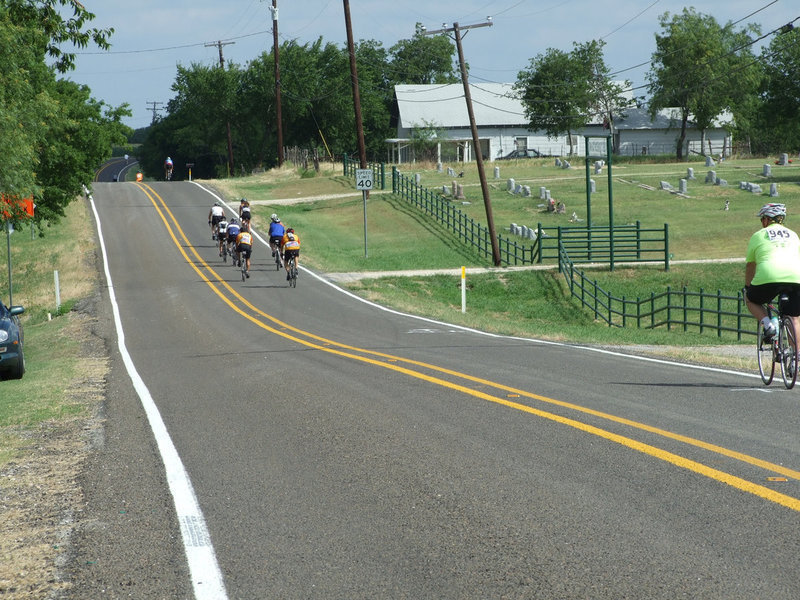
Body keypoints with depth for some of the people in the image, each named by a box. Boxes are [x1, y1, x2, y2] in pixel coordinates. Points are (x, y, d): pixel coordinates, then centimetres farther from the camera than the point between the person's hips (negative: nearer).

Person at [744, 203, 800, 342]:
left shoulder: (758, 236, 18)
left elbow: (750, 266, 25)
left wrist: (747, 287, 40)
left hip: (769, 278, -3)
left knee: (750, 299, 24)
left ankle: (768, 325, 1)